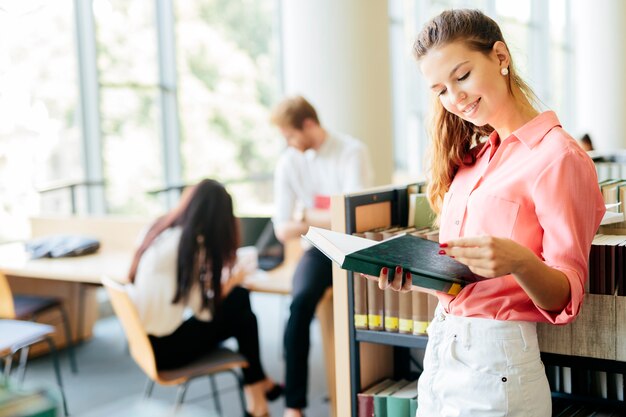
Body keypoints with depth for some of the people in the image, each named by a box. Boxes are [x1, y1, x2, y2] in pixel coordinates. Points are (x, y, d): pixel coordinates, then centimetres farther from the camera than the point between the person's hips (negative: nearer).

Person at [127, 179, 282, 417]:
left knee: (239, 298, 9)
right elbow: (203, 311, -15)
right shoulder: (188, 245, -21)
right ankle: (255, 387, 25)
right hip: (162, 348, -7)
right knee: (241, 315, 5)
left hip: (144, 335, 8)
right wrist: (232, 280, 0)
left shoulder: (161, 229, 1)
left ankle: (257, 382, 21)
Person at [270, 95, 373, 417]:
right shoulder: (288, 163, 3)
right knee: (301, 301, -28)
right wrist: (330, 219, -11)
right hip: (319, 250, 2)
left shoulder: (352, 152, -8)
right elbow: (283, 230, 3)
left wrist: (307, 216, -6)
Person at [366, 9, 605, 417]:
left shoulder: (557, 156, -10)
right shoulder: (472, 157, 11)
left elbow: (564, 297, -12)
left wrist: (518, 261, -31)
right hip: (439, 351, 7)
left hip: (496, 363, -7)